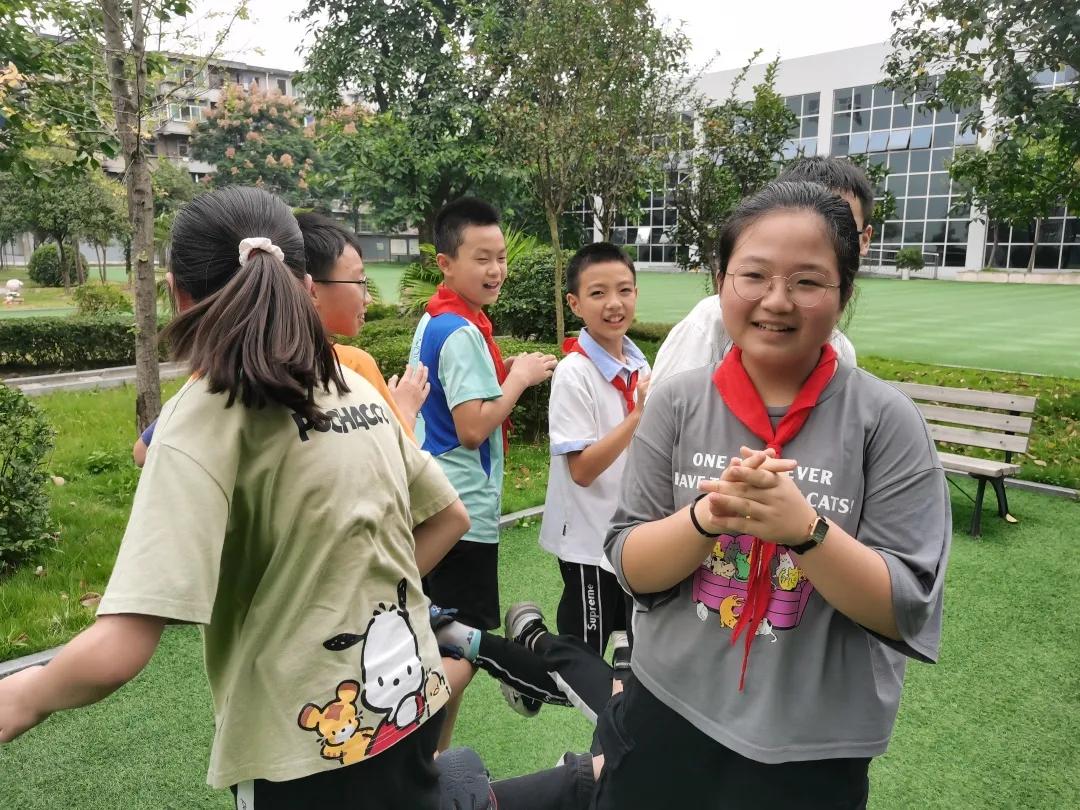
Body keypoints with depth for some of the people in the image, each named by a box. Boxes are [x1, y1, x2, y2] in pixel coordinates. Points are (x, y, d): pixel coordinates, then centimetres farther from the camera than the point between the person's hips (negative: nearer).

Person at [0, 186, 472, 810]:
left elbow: (117, 651, -24)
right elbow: (450, 517, 12)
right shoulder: (356, 389, 0)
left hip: (311, 750, -6)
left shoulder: (206, 414, -18)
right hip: (412, 701, 6)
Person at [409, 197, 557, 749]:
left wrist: (501, 373, 8)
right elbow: (474, 428, -23)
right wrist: (520, 377, -12)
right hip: (463, 509, -10)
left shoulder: (433, 322, 11)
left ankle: (430, 755, 35)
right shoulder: (462, 332, -18)